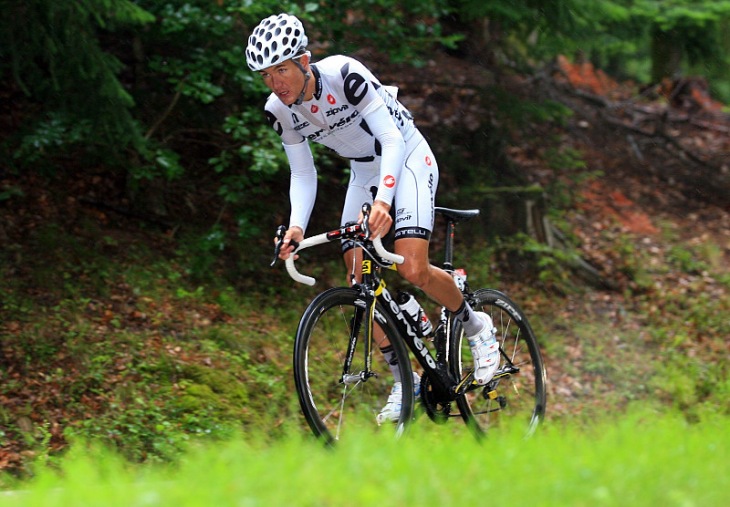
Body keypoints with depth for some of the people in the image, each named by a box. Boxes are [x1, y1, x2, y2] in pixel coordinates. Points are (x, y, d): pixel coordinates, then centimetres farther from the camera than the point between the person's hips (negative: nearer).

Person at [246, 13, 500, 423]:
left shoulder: (343, 74, -30)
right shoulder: (280, 111, -13)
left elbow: (391, 139, -31)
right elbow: (303, 175, -5)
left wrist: (383, 199, -45)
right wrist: (297, 227, -23)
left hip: (406, 157, -6)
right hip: (364, 171, 6)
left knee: (412, 269, -22)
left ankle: (477, 327, 5)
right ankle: (404, 382, 6)